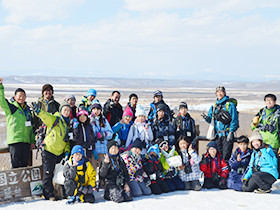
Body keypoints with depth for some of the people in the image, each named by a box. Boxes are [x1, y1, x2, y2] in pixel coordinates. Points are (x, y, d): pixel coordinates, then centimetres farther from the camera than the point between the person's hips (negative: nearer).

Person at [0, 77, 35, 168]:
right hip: (15, 140, -6)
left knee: (24, 165, 8)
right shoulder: (11, 107, 1)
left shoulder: (27, 109, 18)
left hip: (26, 141, 6)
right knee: (16, 165, -8)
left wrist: (32, 141, 18)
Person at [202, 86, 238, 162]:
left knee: (225, 156, -9)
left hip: (227, 136, -5)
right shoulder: (214, 106, 16)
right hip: (217, 135, 5)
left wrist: (231, 132, -13)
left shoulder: (230, 105, -1)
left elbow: (234, 120, -6)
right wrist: (206, 118, -5)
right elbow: (210, 120, 18)